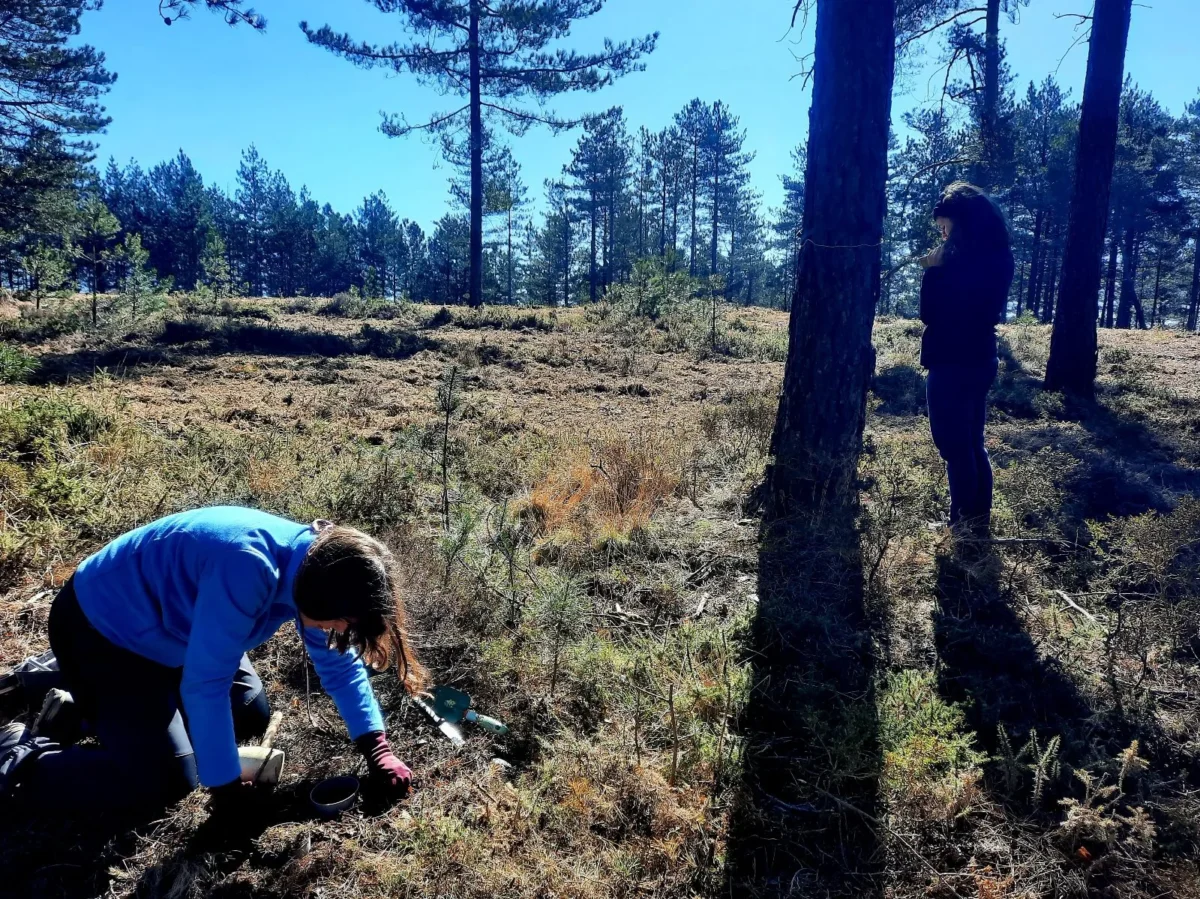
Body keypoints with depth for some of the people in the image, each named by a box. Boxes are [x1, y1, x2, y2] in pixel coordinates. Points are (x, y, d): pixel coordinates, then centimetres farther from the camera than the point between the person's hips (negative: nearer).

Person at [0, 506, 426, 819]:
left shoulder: (314, 562, -13)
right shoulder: (248, 569, -39)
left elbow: (339, 662, -1)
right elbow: (205, 684, -32)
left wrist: (377, 749, -8)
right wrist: (226, 787, -21)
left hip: (166, 628, 8)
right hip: (99, 629, -8)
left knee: (252, 715, 12)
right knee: (166, 781, -14)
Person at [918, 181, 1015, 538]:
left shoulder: (961, 260, -19)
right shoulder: (995, 258, 7)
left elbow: (931, 313, -14)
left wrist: (932, 269, -5)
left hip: (953, 363, -9)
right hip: (979, 359, 9)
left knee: (954, 446, 1)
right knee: (972, 443, 17)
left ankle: (964, 523, 8)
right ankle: (980, 519, 25)